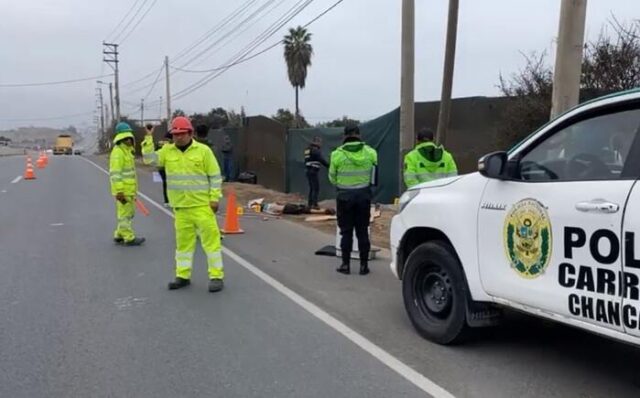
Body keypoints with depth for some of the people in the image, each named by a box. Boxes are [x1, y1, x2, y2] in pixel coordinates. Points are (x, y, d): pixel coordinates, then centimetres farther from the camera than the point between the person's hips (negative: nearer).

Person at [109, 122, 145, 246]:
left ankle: (119, 236, 26)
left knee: (130, 212, 17)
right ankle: (129, 238, 6)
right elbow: (115, 173, -21)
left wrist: (133, 190, 25)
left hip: (129, 189, 10)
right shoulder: (117, 152, -14)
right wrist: (119, 191, -25)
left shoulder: (127, 150, 17)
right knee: (125, 213, -1)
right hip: (123, 190, -10)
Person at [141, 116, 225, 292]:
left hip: (202, 205, -4)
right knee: (183, 241, 12)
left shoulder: (203, 150, -5)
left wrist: (215, 198, -8)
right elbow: (149, 159, 1)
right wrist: (148, 139, -6)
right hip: (180, 207, 4)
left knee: (210, 239, -3)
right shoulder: (167, 151, 7)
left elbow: (215, 176, -4)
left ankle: (216, 276, 4)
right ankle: (183, 276, 22)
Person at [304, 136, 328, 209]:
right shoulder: (315, 150, -11)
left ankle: (310, 204, 13)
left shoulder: (308, 150, 16)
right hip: (313, 171, -9)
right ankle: (314, 204, -11)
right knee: (316, 188, -7)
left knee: (312, 188, 13)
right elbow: (321, 160, -15)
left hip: (308, 171, 9)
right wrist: (329, 166, -9)